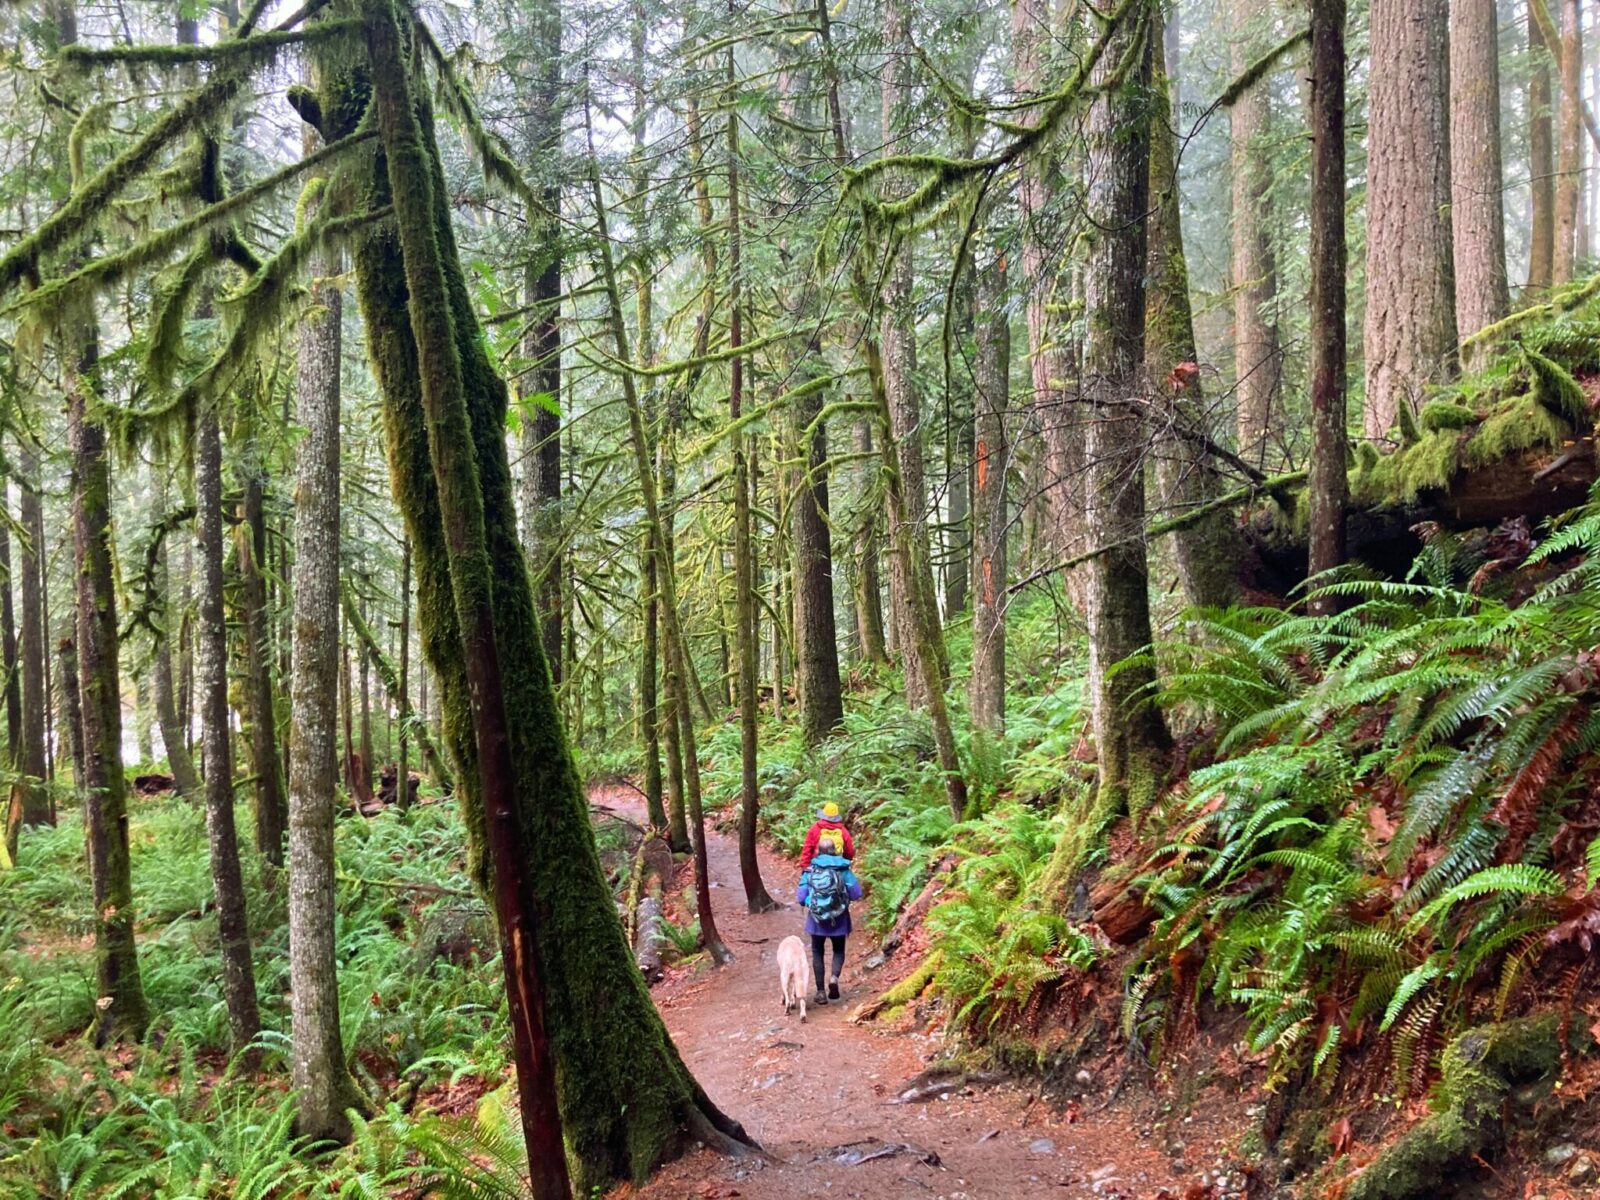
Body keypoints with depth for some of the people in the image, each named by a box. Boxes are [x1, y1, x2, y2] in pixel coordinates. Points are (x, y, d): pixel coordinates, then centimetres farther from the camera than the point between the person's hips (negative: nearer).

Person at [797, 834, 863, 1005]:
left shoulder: (810, 871, -6)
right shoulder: (843, 869, -8)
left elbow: (801, 897, -7)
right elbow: (856, 894, -8)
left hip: (817, 918, 0)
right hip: (838, 920, 0)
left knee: (817, 953, 15)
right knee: (838, 951, 19)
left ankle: (821, 992, 11)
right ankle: (834, 976, -10)